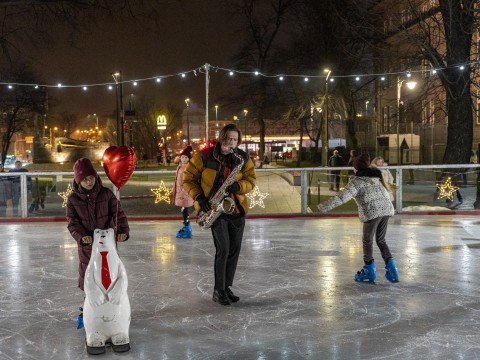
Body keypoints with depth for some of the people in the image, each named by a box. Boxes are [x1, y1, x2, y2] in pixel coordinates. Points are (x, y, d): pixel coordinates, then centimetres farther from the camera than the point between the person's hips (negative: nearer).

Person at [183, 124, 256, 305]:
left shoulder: (243, 158, -1)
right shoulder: (204, 156, -9)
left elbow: (251, 180, -1)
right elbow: (188, 179, -2)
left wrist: (238, 186, -22)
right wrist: (199, 197, -15)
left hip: (237, 209, 5)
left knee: (234, 249, 8)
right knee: (223, 248, -12)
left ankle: (227, 287, 22)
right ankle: (218, 291, -1)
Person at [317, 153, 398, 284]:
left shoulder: (357, 181, -7)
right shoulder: (377, 176, 15)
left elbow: (342, 196, -16)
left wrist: (324, 206, -16)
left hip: (372, 213, -7)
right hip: (386, 209, 7)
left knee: (367, 241, 11)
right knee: (381, 240, 20)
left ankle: (370, 271, 15)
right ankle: (391, 267, 12)